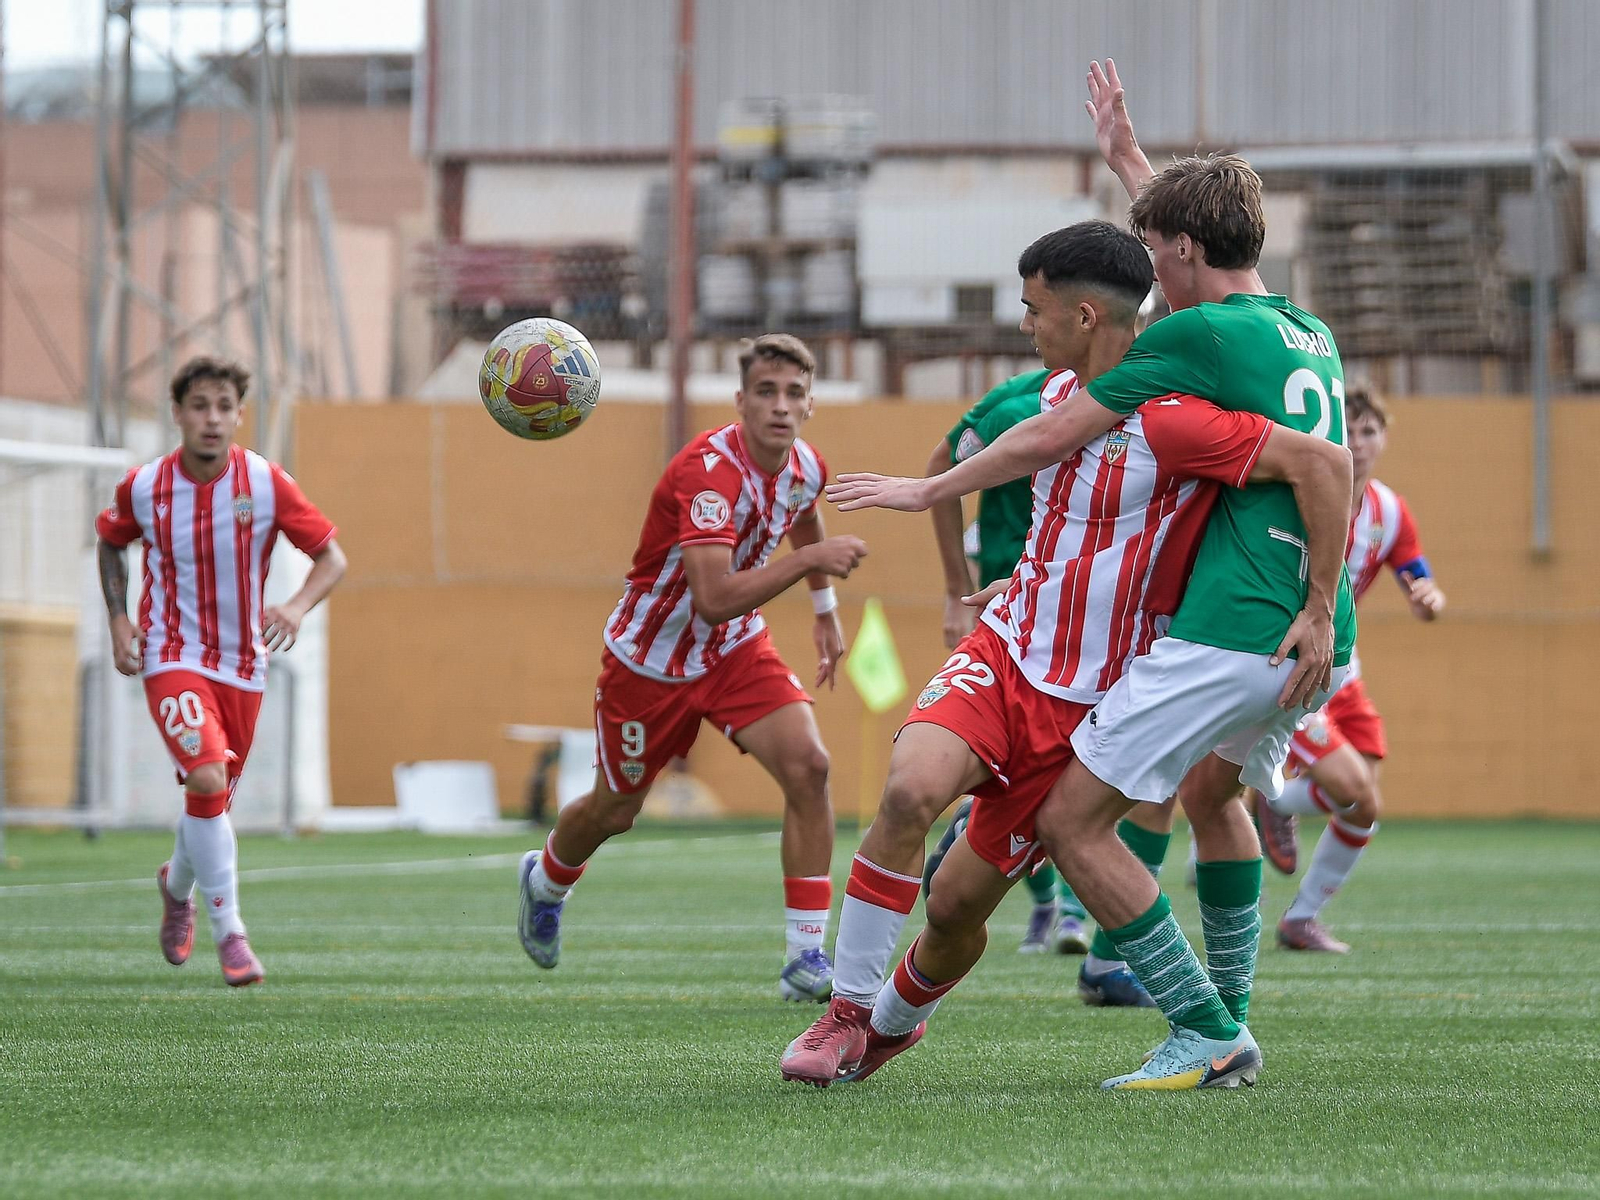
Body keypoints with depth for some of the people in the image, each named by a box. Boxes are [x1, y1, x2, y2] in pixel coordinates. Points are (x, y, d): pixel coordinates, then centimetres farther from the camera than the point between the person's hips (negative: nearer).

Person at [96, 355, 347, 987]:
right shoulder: (143, 487, -7)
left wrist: (298, 606, -24)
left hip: (242, 664, 2)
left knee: (214, 797, 12)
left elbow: (332, 558, -4)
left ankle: (177, 883, 46)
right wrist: (118, 619, 1)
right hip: (171, 657, -2)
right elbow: (110, 544, 14)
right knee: (207, 779, -24)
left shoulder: (267, 483, -9)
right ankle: (229, 931, -15)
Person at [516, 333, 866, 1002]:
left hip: (736, 648, 5)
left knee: (807, 765, -19)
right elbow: (713, 597, -43)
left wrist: (825, 608, 22)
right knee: (614, 811, 14)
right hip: (650, 657, -5)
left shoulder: (805, 467, -9)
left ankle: (805, 958, -15)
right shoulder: (710, 471, -33)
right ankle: (544, 882, 51)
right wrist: (808, 561, -47)